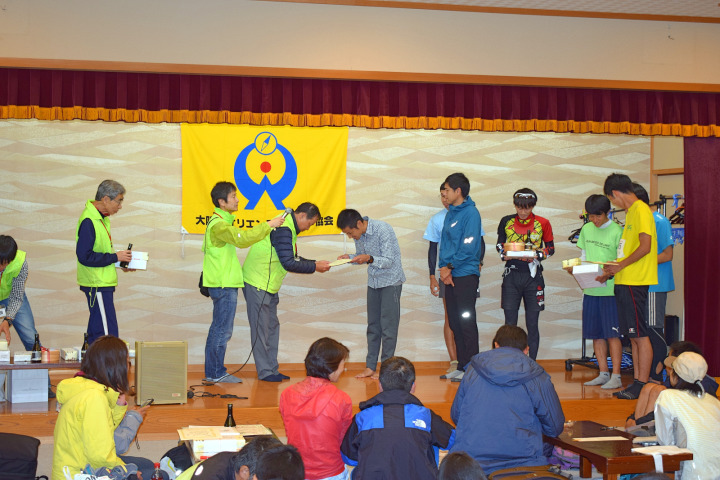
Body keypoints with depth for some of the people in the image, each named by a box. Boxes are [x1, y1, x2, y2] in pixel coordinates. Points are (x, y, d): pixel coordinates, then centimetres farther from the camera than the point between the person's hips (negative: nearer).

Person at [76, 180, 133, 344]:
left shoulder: (102, 218, 13)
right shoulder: (88, 221, -18)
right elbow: (85, 256, -23)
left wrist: (119, 263, 8)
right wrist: (115, 257, -16)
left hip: (103, 283, 10)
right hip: (97, 285, -10)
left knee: (97, 328, 15)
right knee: (108, 332, -12)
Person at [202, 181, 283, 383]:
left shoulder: (220, 221, 17)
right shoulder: (219, 225, -17)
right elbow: (241, 239, -30)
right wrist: (268, 225, -27)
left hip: (223, 284, 11)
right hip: (224, 285, -11)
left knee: (218, 329, 13)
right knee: (222, 331, -5)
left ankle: (213, 372, 18)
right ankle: (216, 373, 1)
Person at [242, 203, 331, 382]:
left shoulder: (287, 227, 12)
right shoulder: (282, 229, -22)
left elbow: (293, 258, 17)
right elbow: (288, 263, -25)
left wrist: (315, 263, 6)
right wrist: (314, 267, -16)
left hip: (269, 286, 11)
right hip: (257, 283, -10)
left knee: (272, 326, 11)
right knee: (260, 328, -4)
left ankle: (272, 369, 15)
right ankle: (265, 372, 1)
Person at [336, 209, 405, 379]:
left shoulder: (383, 230, -22)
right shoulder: (358, 234, -1)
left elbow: (389, 261, -21)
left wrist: (369, 259, -37)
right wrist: (349, 257, -8)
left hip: (391, 281, -7)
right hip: (373, 282, 7)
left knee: (388, 326, -5)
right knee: (373, 325, 8)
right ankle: (370, 367, 12)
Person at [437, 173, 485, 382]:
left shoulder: (470, 213, -10)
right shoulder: (450, 213, 15)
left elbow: (469, 247, -16)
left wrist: (450, 267, -10)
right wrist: (443, 267, 0)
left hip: (465, 274, -8)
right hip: (450, 275, 8)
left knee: (467, 322, -5)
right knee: (454, 323, 10)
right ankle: (461, 366, 17)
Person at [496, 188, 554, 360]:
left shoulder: (542, 223, 2)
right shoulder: (506, 222, 6)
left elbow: (550, 248, 8)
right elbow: (499, 244, 15)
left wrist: (536, 256, -11)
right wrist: (504, 255, -7)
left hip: (533, 275, -1)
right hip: (511, 274, 1)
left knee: (532, 323, 2)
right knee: (510, 323, -1)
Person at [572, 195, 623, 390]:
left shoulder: (617, 231, -6)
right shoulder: (586, 229, 12)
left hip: (610, 289, -6)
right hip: (590, 288, 6)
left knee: (612, 334, -6)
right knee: (596, 334, 8)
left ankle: (616, 376, -2)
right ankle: (603, 373, 17)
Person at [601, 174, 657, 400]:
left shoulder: (641, 210, -10)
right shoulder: (631, 212, 19)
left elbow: (645, 247, -19)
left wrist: (620, 266, -12)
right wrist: (612, 271, 15)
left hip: (635, 283, -10)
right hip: (625, 282, 10)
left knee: (639, 335, -6)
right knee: (633, 336, 11)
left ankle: (643, 385, -3)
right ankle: (637, 381, 16)